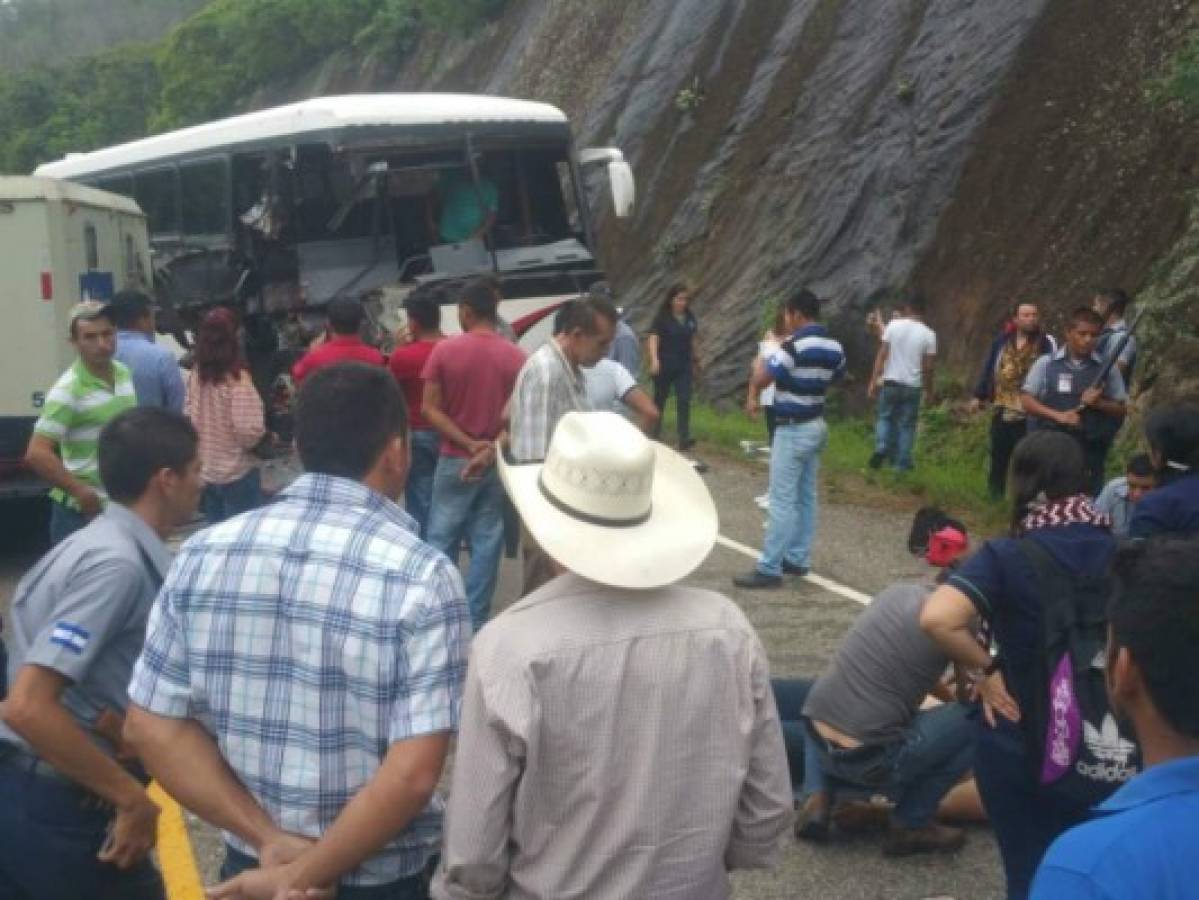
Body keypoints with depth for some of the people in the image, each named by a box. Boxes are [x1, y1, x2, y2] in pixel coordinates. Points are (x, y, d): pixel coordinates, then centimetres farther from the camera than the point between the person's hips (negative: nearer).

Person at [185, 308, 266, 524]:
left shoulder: (195, 375, -1)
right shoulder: (236, 378, -18)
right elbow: (248, 432, -21)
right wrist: (264, 433, -2)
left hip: (204, 471, 6)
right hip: (237, 473, -6)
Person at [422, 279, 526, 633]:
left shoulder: (444, 350, -6)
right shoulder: (516, 356, -2)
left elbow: (430, 408, -9)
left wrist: (468, 444, -10)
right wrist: (491, 449, 1)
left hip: (455, 460, -1)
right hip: (498, 461, 1)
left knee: (442, 541, 8)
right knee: (487, 543, 7)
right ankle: (474, 621, 9)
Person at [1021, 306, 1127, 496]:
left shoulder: (1107, 369, 4)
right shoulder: (1046, 364, 2)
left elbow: (1121, 409, 7)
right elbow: (1026, 400, -3)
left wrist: (1098, 403, -13)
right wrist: (1058, 415, -16)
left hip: (1090, 452, 1)